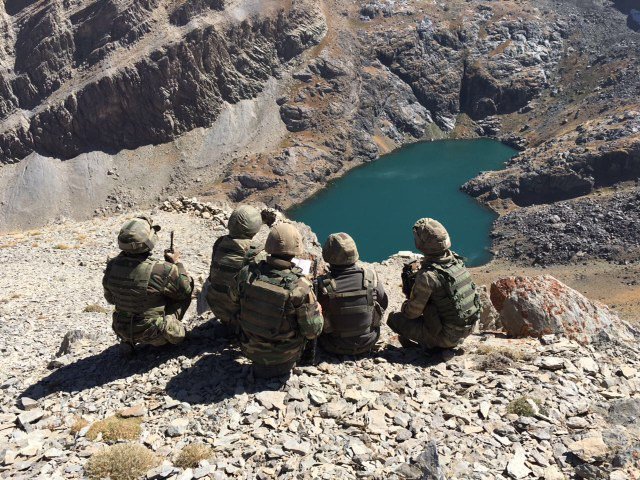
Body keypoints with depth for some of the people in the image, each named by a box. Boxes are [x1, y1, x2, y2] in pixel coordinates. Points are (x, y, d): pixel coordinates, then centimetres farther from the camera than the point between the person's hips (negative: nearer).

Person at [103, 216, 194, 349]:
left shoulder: (112, 266, -10)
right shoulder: (160, 270, -28)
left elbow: (110, 299, 7)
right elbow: (185, 290, -9)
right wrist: (176, 263, 1)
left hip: (123, 331, 5)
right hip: (153, 335, -5)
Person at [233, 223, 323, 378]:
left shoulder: (247, 273, -18)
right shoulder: (300, 287, -29)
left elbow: (235, 296, 5)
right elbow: (313, 331, -19)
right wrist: (317, 308, 1)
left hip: (250, 348, 3)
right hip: (284, 355, -3)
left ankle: (260, 365, 27)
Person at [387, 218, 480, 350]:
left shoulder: (427, 276, -25)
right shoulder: (457, 260, -3)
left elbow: (412, 313, -15)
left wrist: (405, 305, 8)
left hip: (447, 336, -7)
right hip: (467, 329, 7)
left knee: (394, 318, 1)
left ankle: (433, 344, 2)